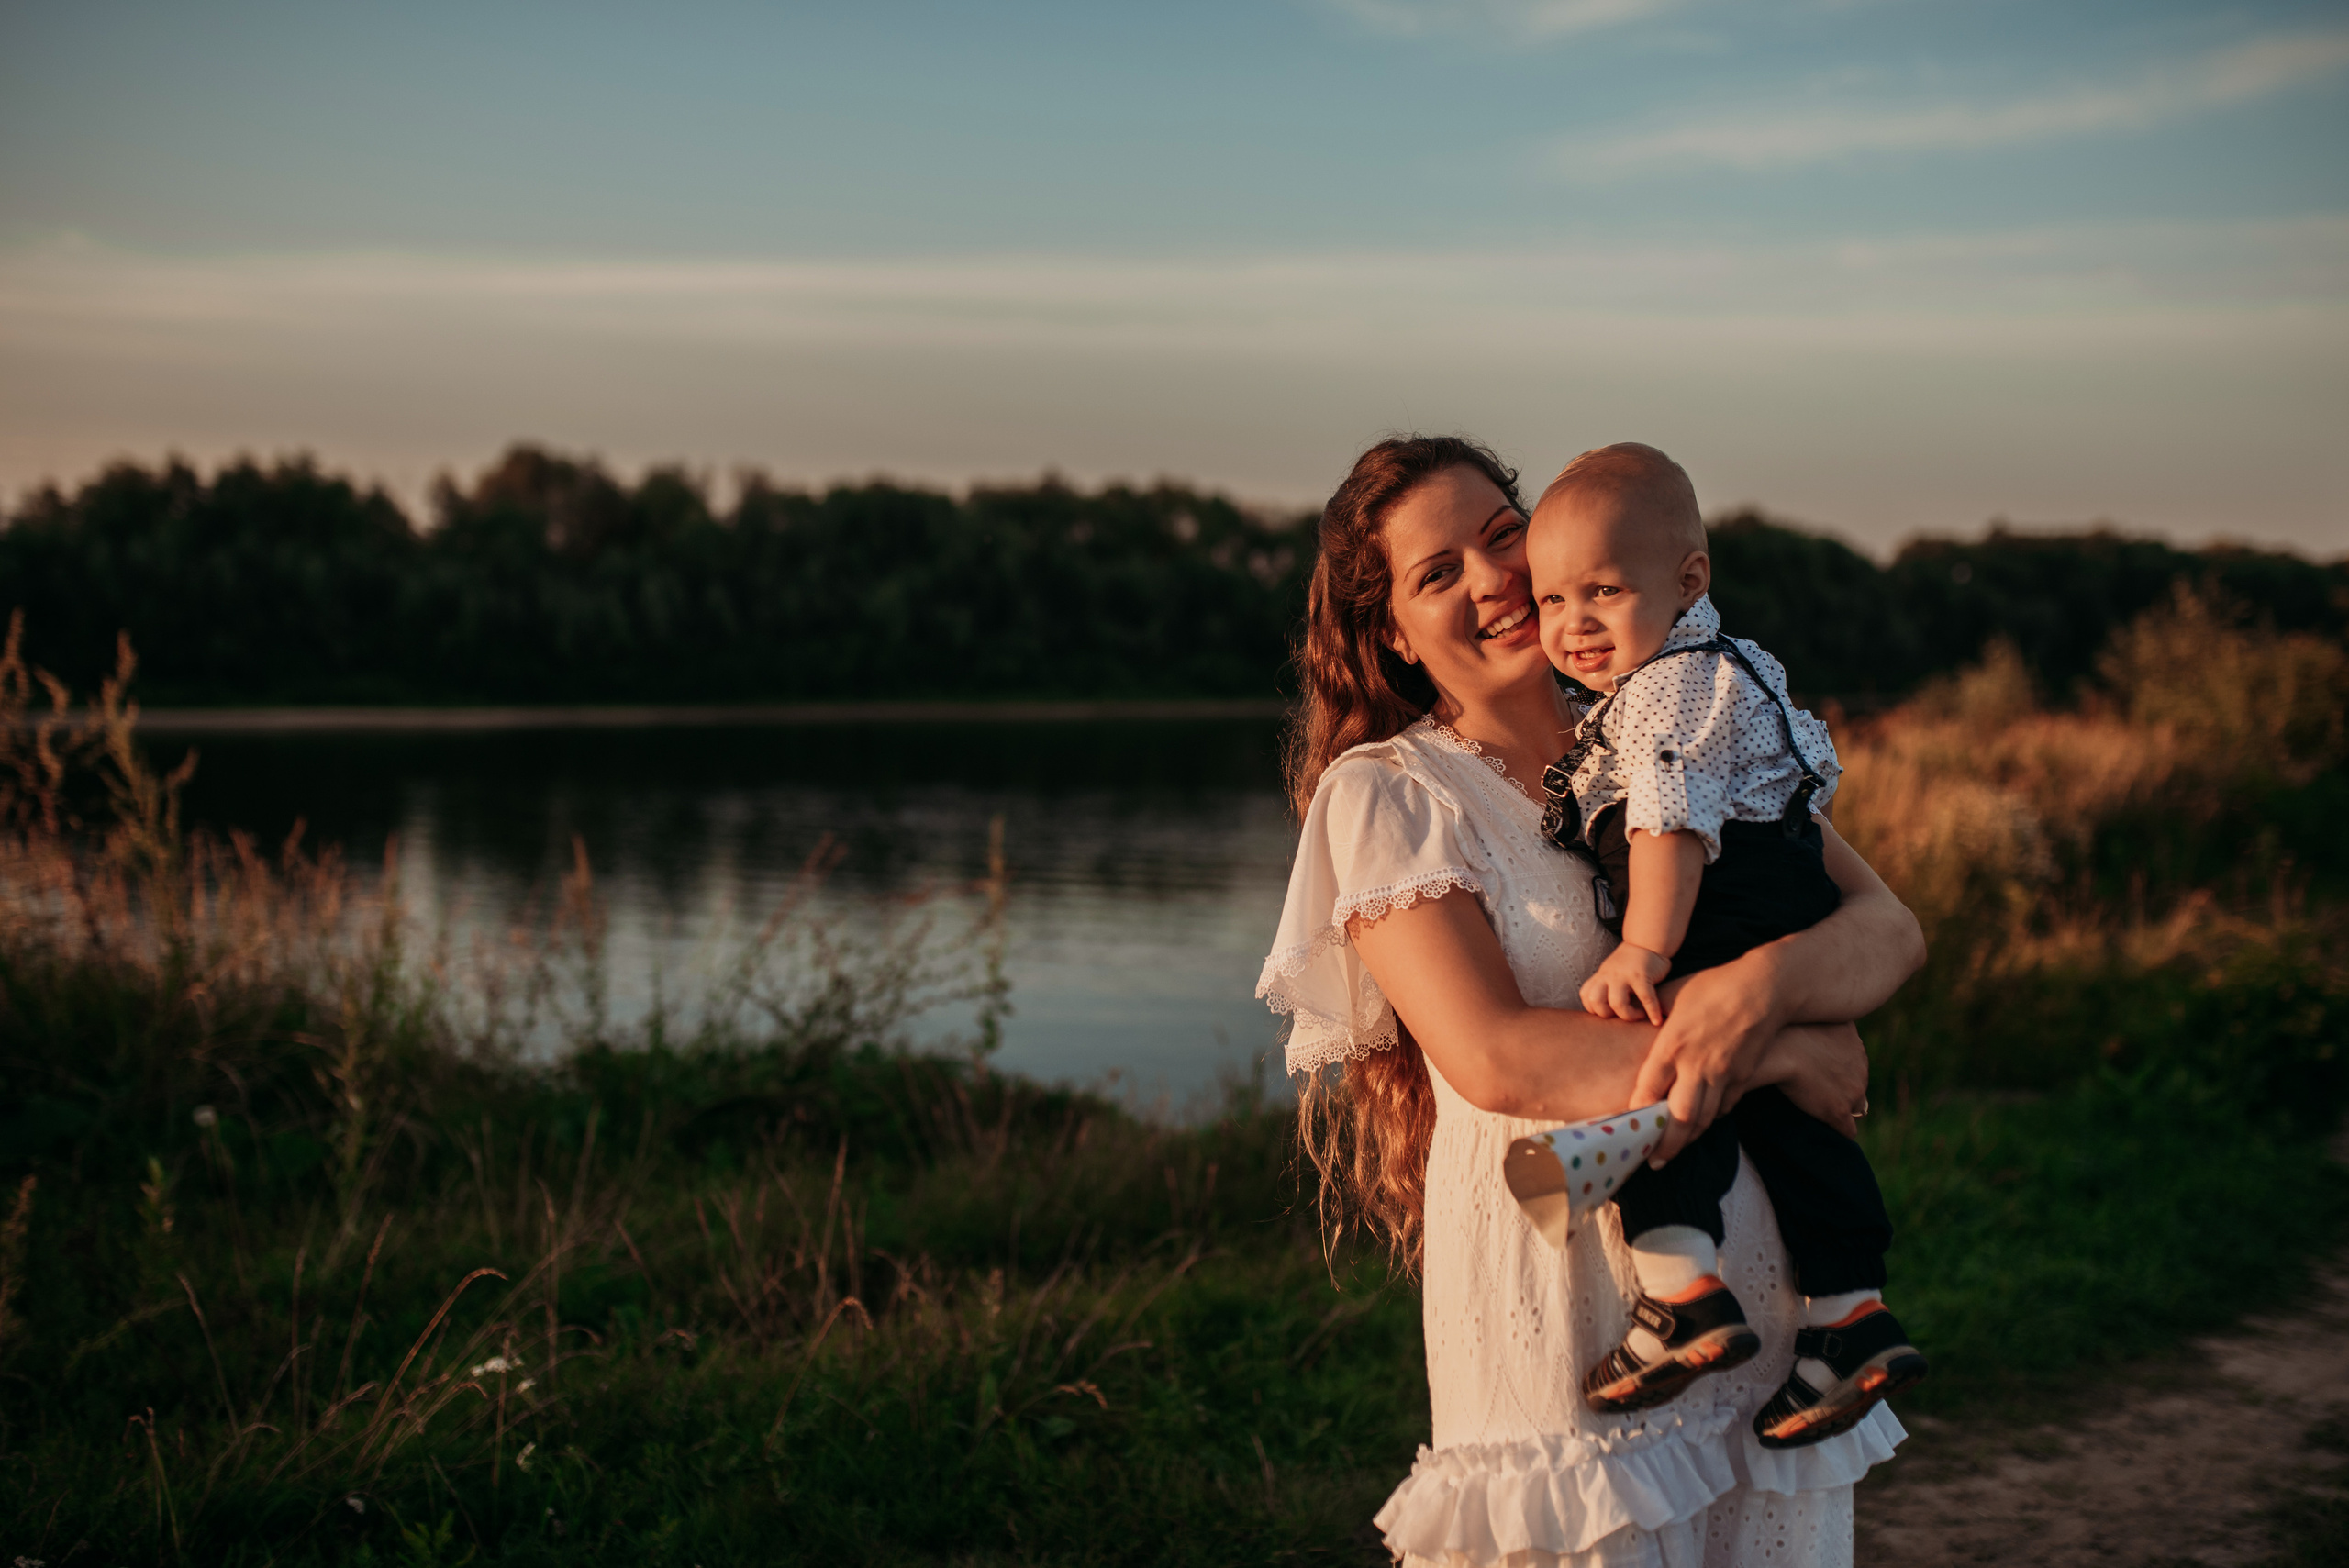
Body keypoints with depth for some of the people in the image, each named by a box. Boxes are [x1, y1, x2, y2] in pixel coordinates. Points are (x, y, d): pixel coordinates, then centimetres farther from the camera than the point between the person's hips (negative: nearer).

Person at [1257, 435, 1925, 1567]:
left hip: (1763, 1272, 4)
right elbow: (1494, 1058, -14)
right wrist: (1782, 1055, -15)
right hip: (1555, 1297, -4)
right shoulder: (1386, 796, -2)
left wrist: (1761, 986, -21)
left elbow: (1891, 929, 1)